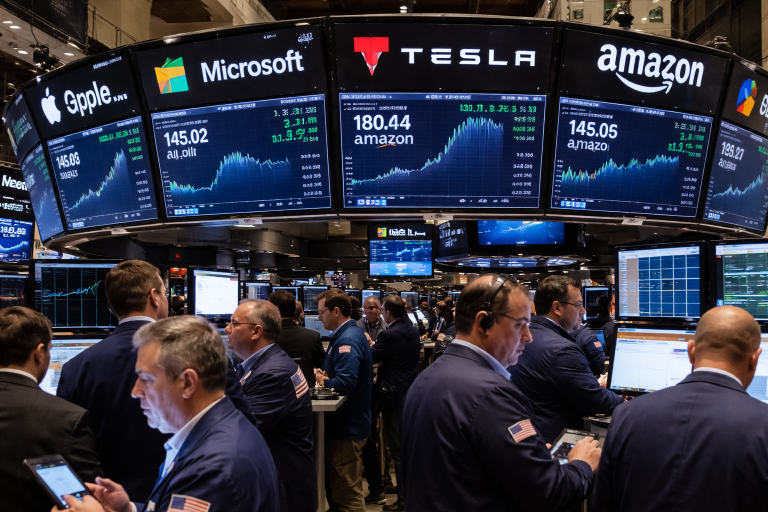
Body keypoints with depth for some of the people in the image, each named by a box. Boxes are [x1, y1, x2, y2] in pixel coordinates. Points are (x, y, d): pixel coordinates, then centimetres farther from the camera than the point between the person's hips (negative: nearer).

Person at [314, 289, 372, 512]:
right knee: (334, 487, 21)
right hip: (343, 423, 10)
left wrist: (322, 380, -13)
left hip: (347, 428, -10)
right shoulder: (344, 335, 12)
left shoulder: (348, 339, -21)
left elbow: (345, 383, -31)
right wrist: (325, 375, -1)